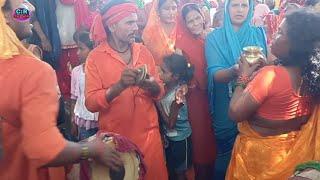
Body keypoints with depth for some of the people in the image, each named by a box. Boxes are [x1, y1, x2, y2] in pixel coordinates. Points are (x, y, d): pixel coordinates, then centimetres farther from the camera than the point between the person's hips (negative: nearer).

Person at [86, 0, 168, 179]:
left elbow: (160, 91, 4)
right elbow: (91, 103, -14)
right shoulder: (96, 57, -8)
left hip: (148, 134, 3)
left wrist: (150, 85, -18)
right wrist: (120, 85, -27)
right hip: (115, 138, -3)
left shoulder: (143, 51, 3)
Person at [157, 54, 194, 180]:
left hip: (179, 138, -7)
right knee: (170, 169, 23)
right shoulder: (166, 87, -5)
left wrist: (158, 103, -21)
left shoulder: (178, 93, -25)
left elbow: (170, 123, -22)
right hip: (169, 136, 7)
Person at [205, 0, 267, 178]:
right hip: (226, 107, -2)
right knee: (225, 154, 11)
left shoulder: (259, 34, 4)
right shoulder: (215, 37, -4)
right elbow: (215, 74, -16)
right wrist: (234, 70, -36)